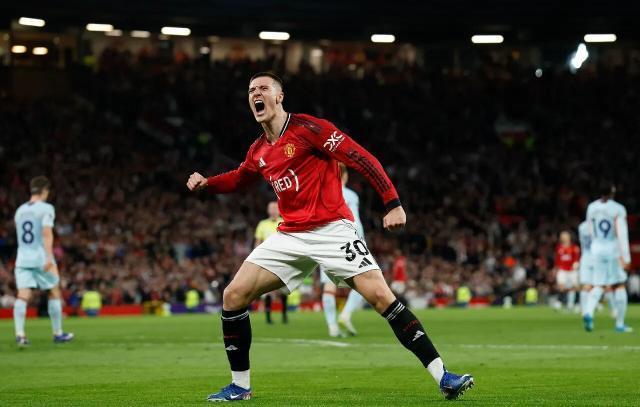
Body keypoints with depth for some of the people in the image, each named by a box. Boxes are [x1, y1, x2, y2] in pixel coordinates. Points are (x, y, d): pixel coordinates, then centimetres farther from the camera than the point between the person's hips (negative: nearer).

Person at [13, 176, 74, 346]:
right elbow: (47, 233, -17)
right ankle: (58, 333, 17)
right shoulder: (46, 208, -5)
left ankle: (19, 333, -21)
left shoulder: (20, 210, 14)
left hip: (22, 258, 4)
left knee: (22, 296, -4)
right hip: (41, 257, -4)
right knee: (55, 293, 11)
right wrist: (49, 257, -22)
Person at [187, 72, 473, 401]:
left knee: (381, 296, -18)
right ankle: (240, 386, 10)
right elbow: (238, 179, 34)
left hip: (332, 230, -6)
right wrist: (206, 183, 14)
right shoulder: (258, 151, 12)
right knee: (233, 296, -5)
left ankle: (442, 377, -15)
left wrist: (393, 203, -21)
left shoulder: (307, 127, -9)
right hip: (290, 236, 6)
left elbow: (362, 159, -14)